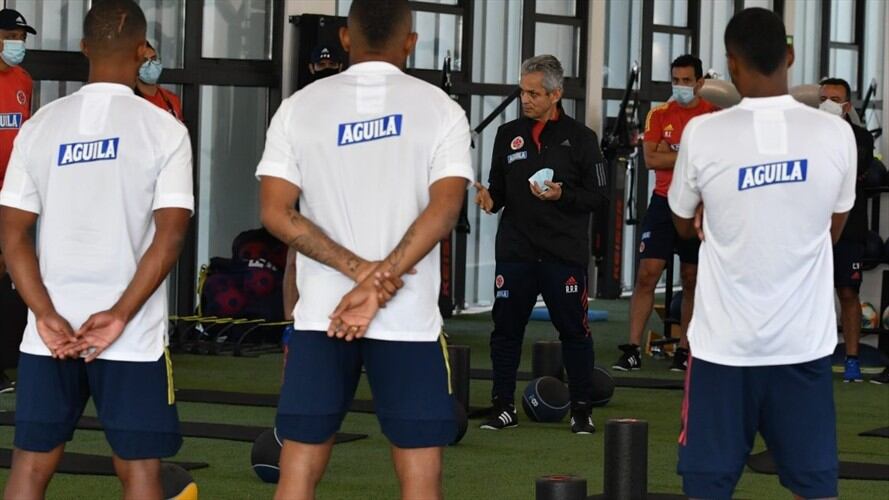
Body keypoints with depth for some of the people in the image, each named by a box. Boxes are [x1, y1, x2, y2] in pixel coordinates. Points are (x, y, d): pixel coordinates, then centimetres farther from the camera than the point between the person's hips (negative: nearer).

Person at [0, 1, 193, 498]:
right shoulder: (164, 129, -6)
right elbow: (170, 236, -13)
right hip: (133, 337, -3)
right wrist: (119, 316, -12)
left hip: (50, 331, 3)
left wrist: (47, 316, -5)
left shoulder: (41, 126, 4)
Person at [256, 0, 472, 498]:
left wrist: (361, 270, -8)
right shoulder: (439, 109, -2)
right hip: (408, 318, -2)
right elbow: (444, 211, -14)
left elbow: (276, 212, -4)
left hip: (320, 315, 2)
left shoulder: (300, 107, 4)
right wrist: (378, 284, -15)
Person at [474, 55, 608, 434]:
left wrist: (562, 195, -17)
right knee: (506, 328, 3)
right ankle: (503, 407, 14)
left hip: (564, 254, -3)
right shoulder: (508, 135, 10)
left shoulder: (580, 138, 1)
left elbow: (598, 196, 0)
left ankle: (581, 410, 11)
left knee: (574, 331, 1)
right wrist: (489, 198, -6)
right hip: (515, 250, 3)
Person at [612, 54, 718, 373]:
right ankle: (633, 350, -5)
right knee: (647, 274, -6)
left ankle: (684, 350, 14)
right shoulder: (659, 115, 5)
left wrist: (672, 151, -13)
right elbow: (651, 158, -6)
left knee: (692, 280, 6)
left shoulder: (715, 114, 0)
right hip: (664, 203, 1)